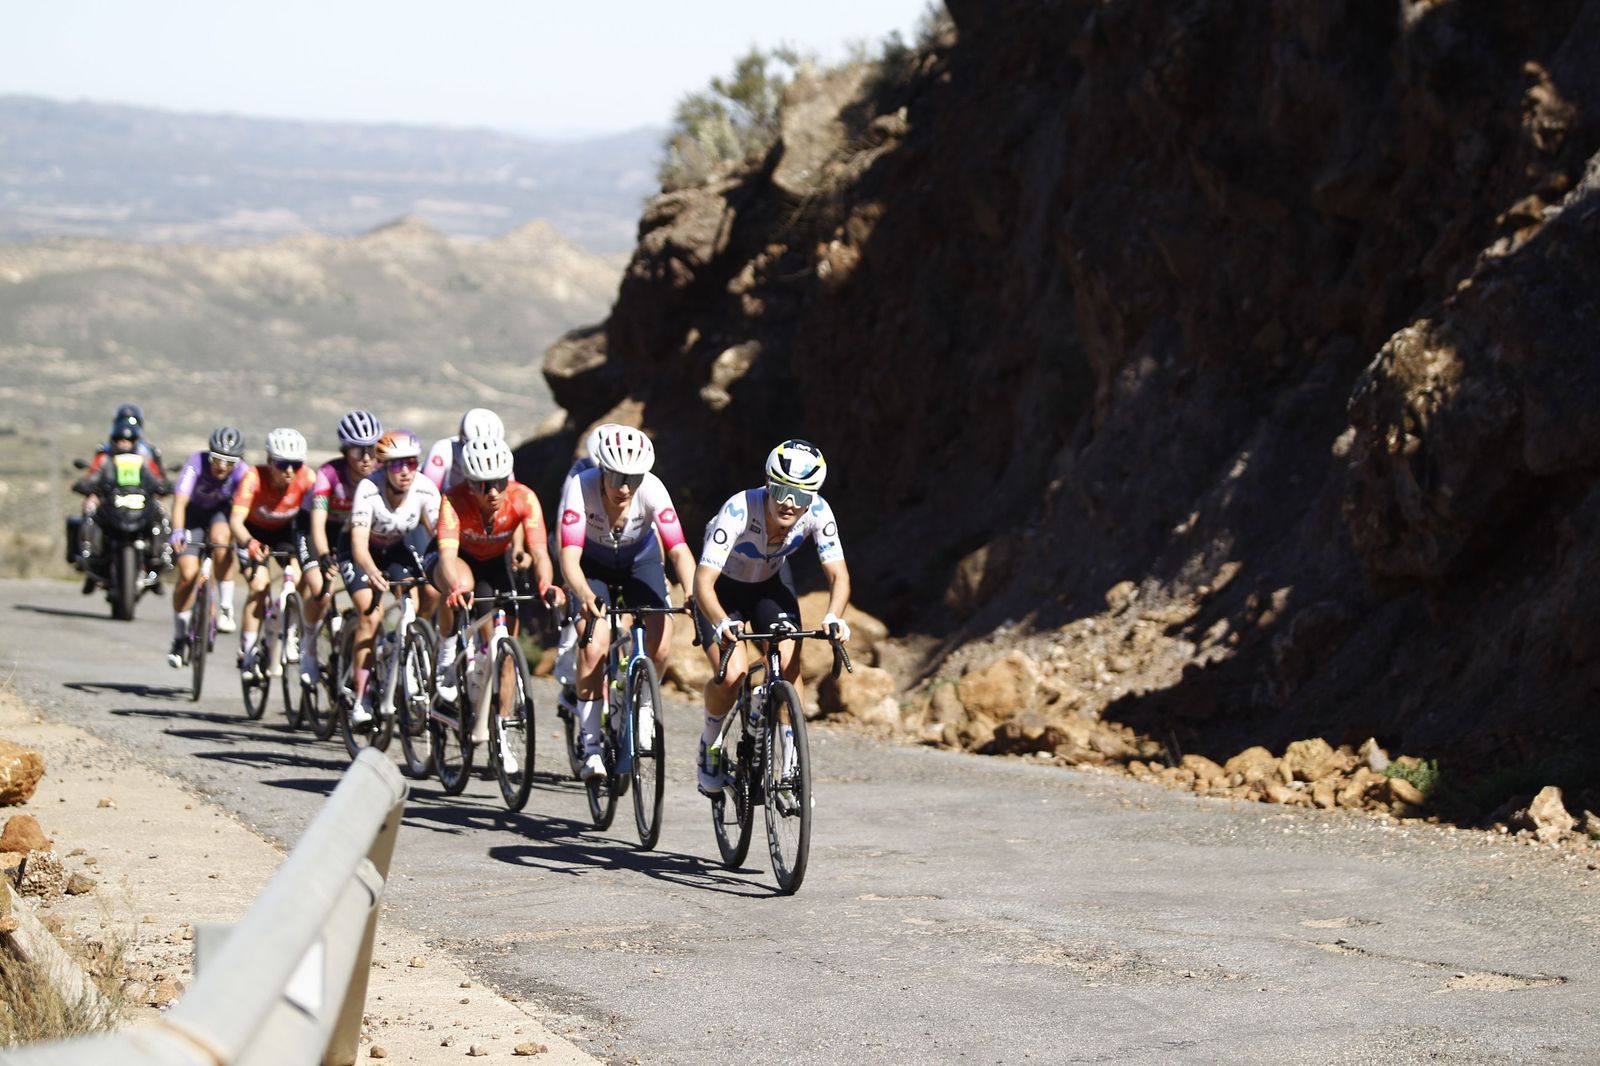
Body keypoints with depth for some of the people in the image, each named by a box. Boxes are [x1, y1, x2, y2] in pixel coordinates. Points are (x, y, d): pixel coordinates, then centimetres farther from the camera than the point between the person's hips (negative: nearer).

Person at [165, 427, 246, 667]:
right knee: (188, 574, -12)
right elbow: (180, 501, -42)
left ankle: (226, 609, -22)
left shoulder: (241, 473, -28)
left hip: (220, 512, 0)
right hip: (193, 513, 0)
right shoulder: (197, 463, -32)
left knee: (220, 538, -34)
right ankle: (179, 638, 7)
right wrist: (177, 532, -58)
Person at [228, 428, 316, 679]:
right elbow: (236, 519, -43)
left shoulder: (307, 479, -29)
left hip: (286, 530, 2)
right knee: (259, 582, -21)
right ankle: (248, 652, -12)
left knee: (300, 579, -19)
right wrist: (250, 544, -62)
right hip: (255, 531, -2)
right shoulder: (254, 478, -35)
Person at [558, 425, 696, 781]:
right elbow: (569, 555, -41)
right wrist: (584, 595, -60)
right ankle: (591, 746, -10)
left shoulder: (652, 490, -31)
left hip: (640, 559, 2)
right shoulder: (582, 487, -35)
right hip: (593, 562, -1)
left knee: (660, 642, -19)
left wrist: (693, 594, -53)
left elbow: (679, 550, -36)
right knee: (594, 648, -22)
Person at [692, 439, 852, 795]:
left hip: (771, 585, 3)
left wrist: (833, 616, -44)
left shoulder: (818, 512, -27)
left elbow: (837, 573, -23)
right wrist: (722, 623, -58)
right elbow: (703, 580, -40)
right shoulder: (738, 511, -37)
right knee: (732, 676, -21)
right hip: (723, 587, -3)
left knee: (789, 666, -18)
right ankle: (709, 745, 9)